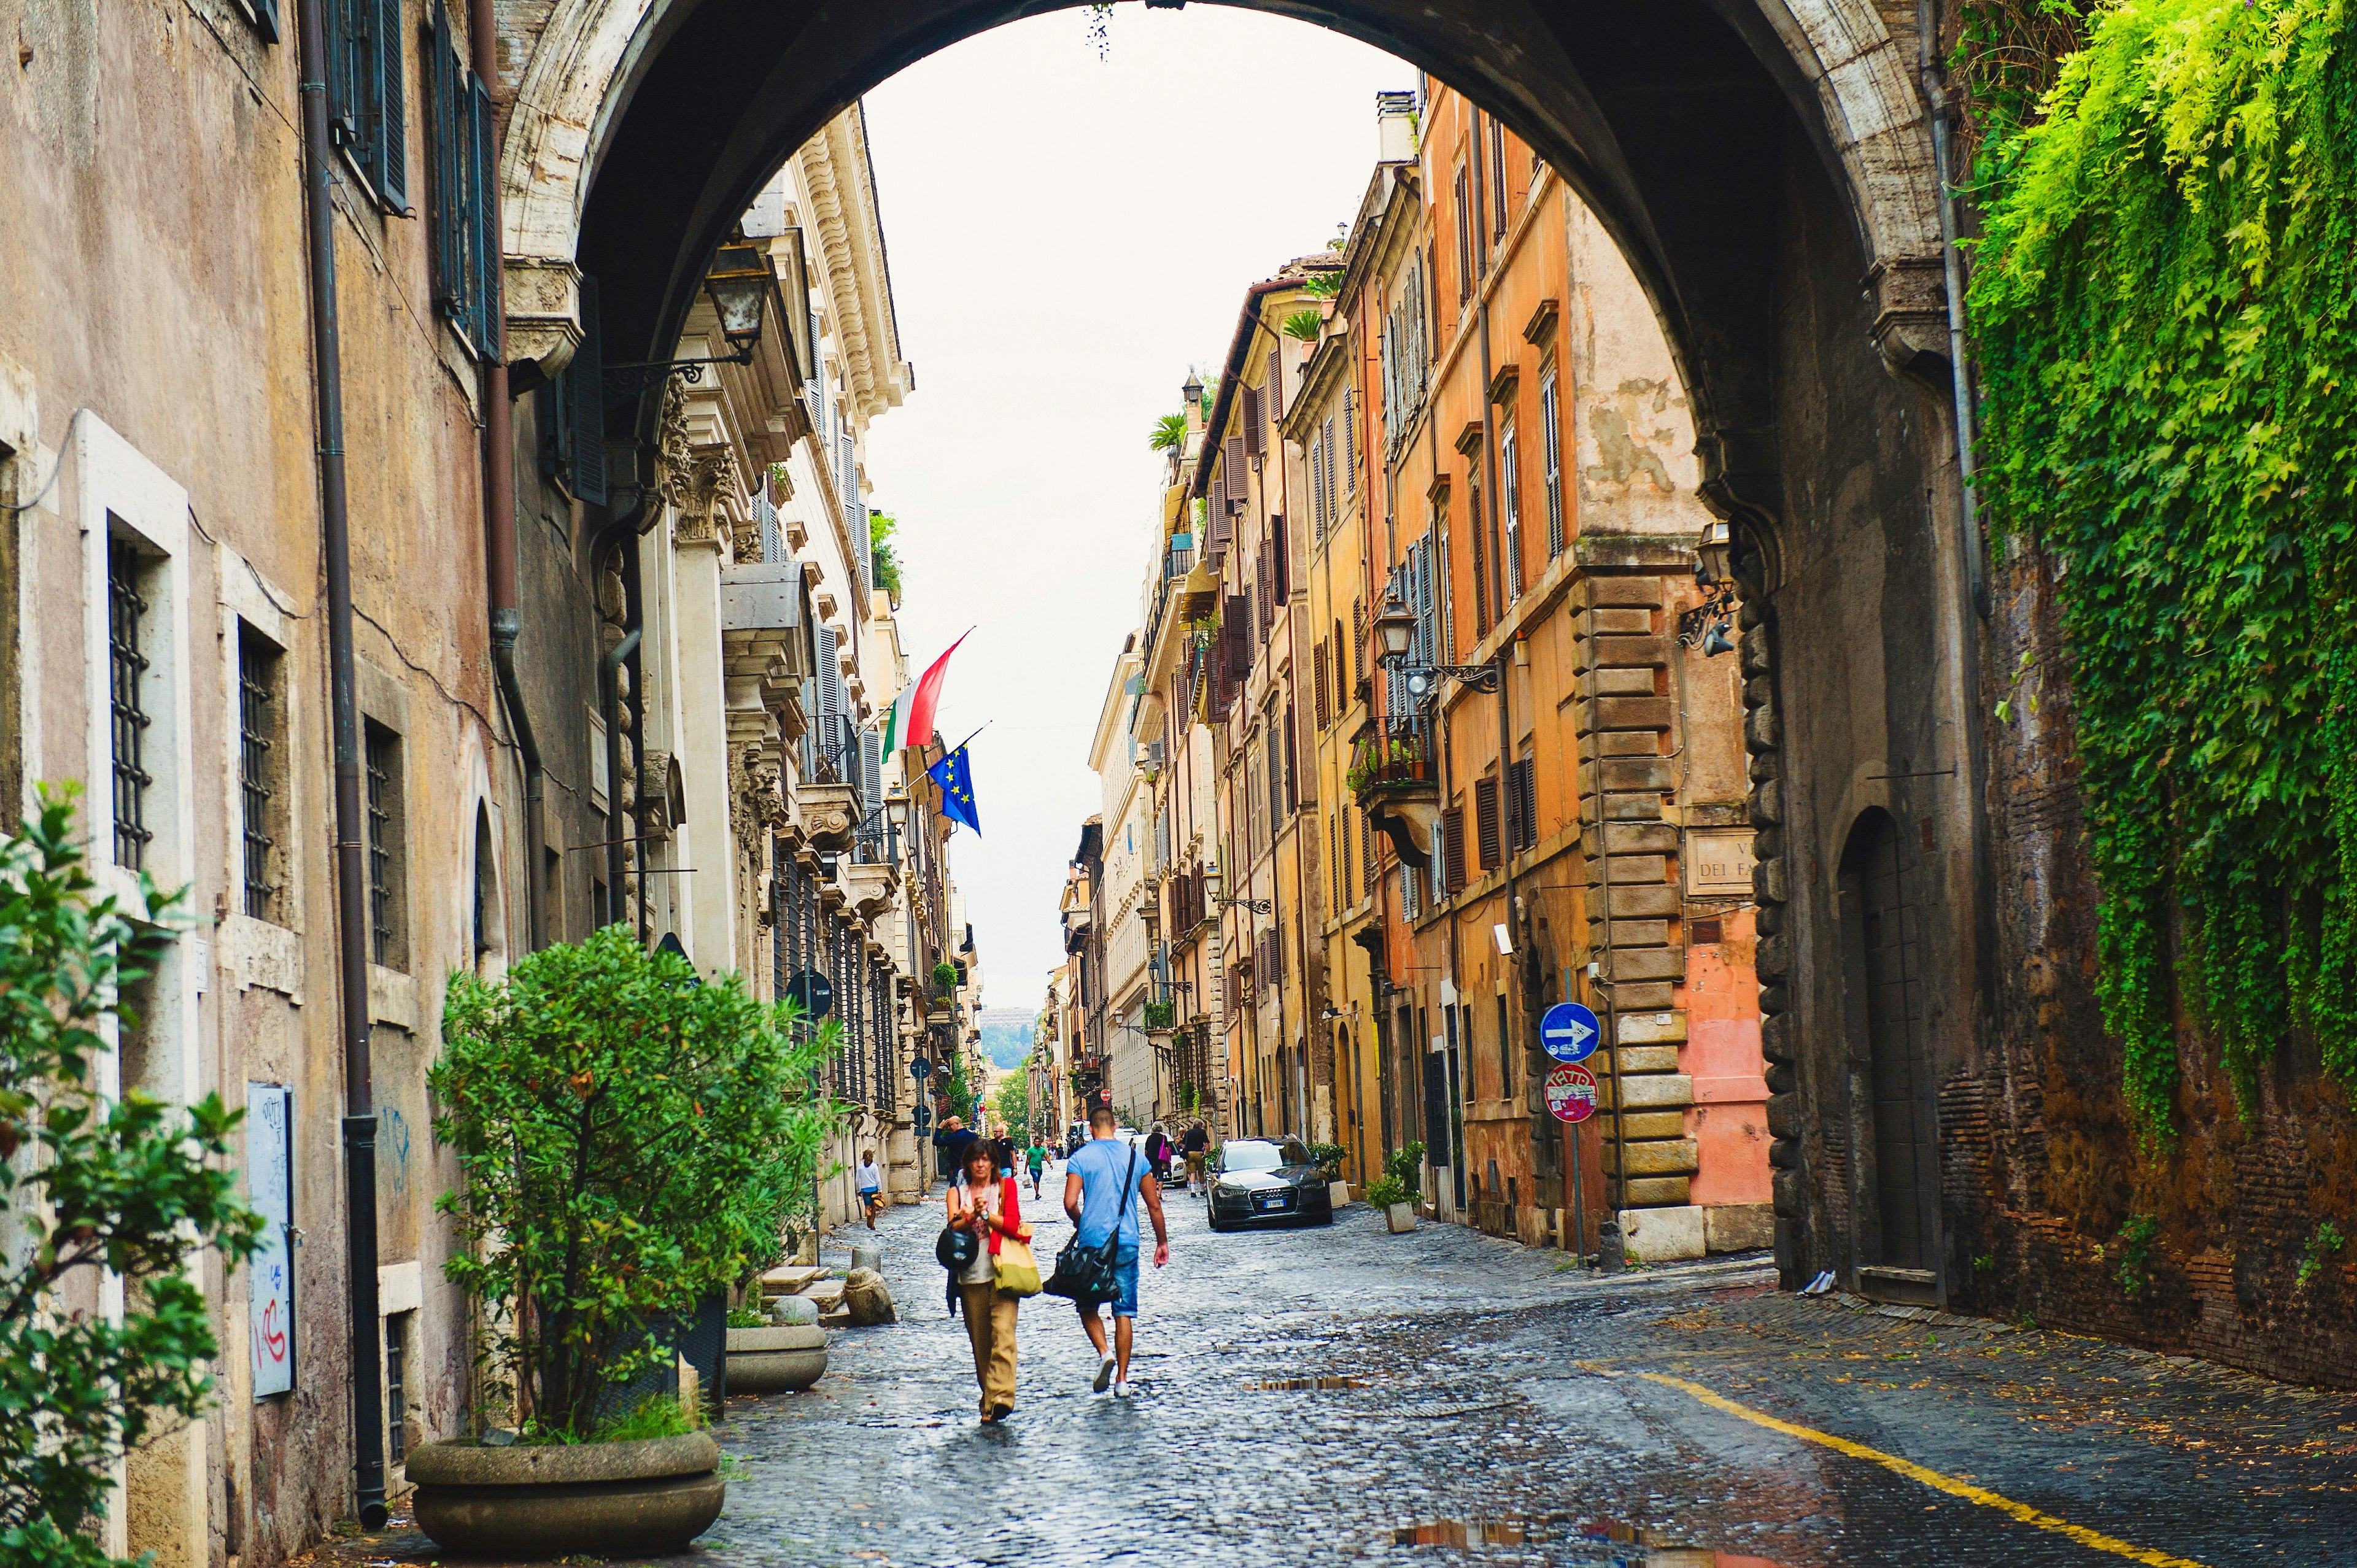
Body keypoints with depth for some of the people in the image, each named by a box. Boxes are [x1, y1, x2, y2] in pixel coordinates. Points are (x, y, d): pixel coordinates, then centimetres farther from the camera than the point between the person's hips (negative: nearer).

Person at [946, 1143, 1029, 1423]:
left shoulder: (1006, 1186, 9)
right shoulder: (958, 1192, 15)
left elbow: (1013, 1225, -2)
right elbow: (954, 1227, -1)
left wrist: (985, 1214, -13)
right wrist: (973, 1214, -18)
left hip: (1001, 1271, -3)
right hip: (971, 1274, 3)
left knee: (1003, 1332, -18)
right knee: (980, 1341, 5)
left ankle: (1001, 1397, -28)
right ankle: (988, 1402, 13)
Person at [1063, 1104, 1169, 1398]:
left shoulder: (1081, 1158, -3)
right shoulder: (1135, 1156, 5)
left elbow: (1070, 1203, -13)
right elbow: (1154, 1204, 6)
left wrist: (1079, 1223, 9)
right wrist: (1162, 1242, 16)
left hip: (1092, 1242, -2)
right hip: (1127, 1242, 2)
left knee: (1087, 1305, 13)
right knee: (1125, 1311, 6)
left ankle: (1104, 1353, -10)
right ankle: (1122, 1379, 3)